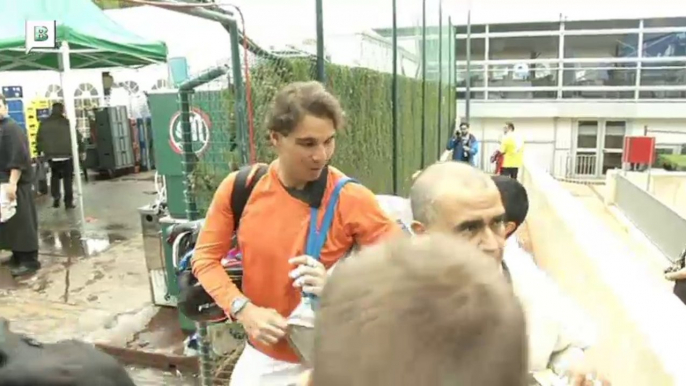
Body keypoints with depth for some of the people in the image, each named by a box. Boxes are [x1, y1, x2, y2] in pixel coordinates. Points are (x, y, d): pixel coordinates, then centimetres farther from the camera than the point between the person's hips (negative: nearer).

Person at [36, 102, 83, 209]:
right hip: (67, 155, -2)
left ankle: (56, 197, 7)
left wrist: (39, 152, 20)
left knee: (55, 176, 23)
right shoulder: (67, 122, -5)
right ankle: (68, 202, 7)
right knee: (68, 177, 7)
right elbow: (77, 137, -3)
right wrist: (81, 150, 8)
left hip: (52, 156, 3)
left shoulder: (44, 123, 4)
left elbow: (39, 139, 8)